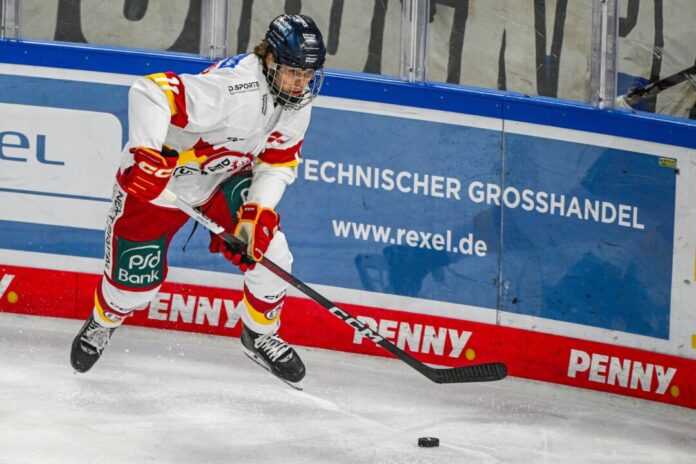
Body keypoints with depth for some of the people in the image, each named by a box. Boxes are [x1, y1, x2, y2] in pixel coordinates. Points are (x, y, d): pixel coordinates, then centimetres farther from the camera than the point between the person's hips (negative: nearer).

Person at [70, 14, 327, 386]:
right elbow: (149, 93, -44)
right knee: (135, 278, 1)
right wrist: (148, 156, -52)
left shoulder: (298, 103, -11)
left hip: (224, 180, 6)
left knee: (268, 249, -10)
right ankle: (102, 324, 37)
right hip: (156, 178, -6)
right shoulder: (233, 86, -37)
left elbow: (278, 162, -1)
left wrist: (259, 212, -17)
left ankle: (259, 335, 18)